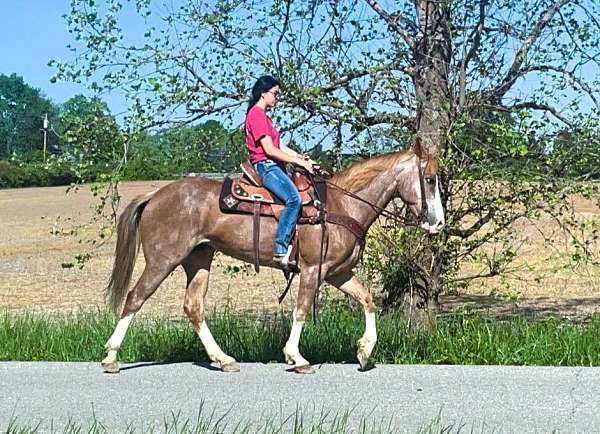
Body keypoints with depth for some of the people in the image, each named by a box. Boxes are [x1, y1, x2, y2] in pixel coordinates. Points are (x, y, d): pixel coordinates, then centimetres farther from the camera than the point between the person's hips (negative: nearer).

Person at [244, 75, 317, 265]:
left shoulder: (264, 117, 23)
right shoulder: (256, 114, -10)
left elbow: (281, 147, 19)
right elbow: (270, 150, -16)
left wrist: (303, 158, 7)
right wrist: (299, 162, -12)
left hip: (273, 167, 11)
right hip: (265, 166, -11)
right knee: (294, 198, -30)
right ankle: (281, 249, -33)